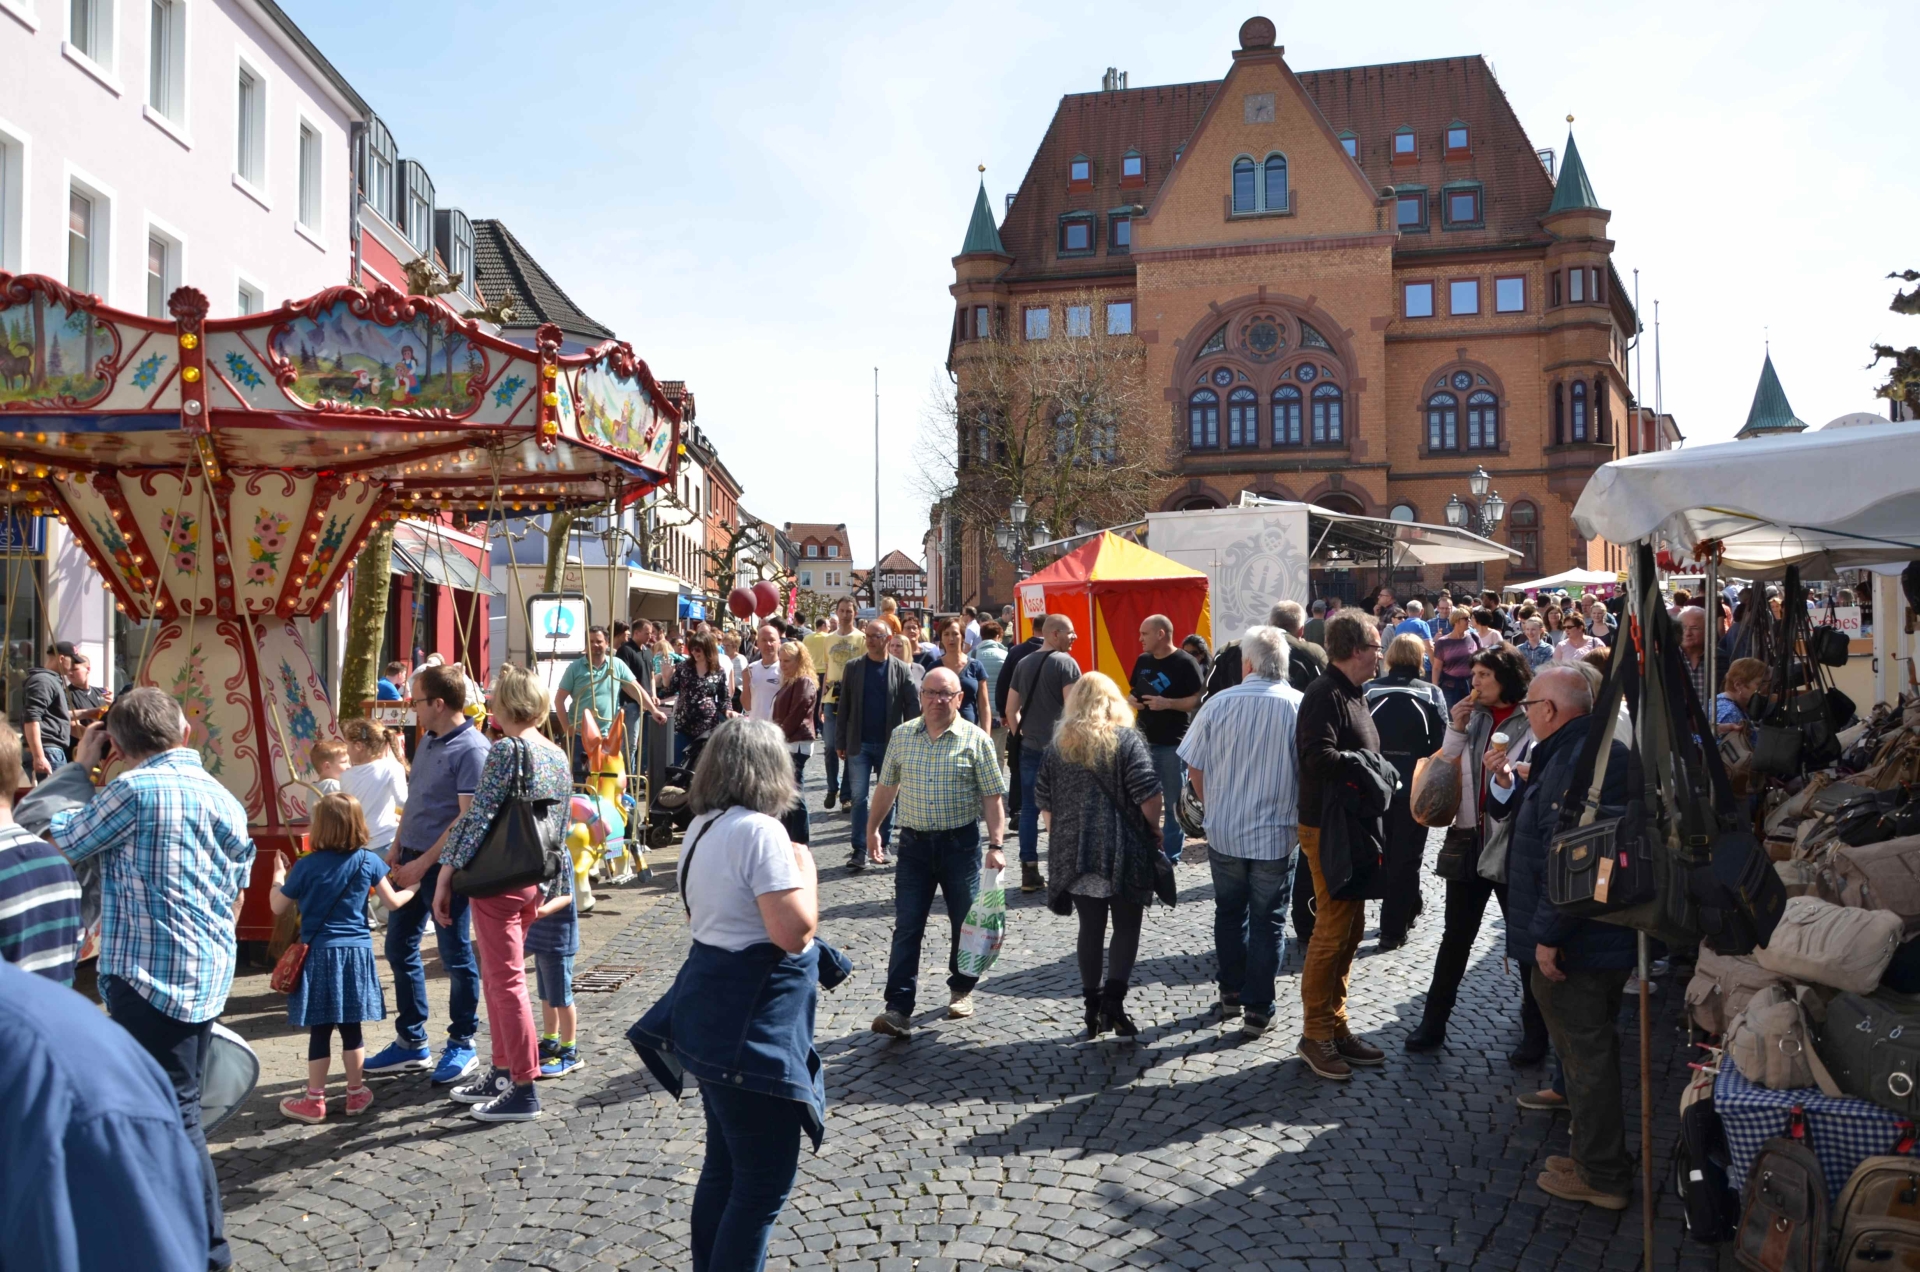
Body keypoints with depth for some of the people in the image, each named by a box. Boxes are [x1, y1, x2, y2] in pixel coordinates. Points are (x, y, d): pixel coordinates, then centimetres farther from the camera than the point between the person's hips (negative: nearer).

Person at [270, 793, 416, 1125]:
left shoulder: (306, 866, -9)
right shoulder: (369, 861, -2)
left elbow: (279, 907, 2)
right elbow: (392, 902, 5)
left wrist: (278, 877, 19)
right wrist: (413, 889, 25)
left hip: (319, 953, -2)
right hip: (357, 952, 2)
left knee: (319, 1030, 4)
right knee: (351, 1028, 12)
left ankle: (314, 1101, 11)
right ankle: (357, 1093, 20)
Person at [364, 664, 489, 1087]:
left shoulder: (471, 749, -17)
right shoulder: (428, 740, 10)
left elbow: (467, 819, -21)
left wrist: (424, 863, -19)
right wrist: (397, 846, 12)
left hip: (444, 866, -9)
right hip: (411, 861, 9)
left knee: (456, 957, 3)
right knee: (400, 948, 14)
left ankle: (462, 1044, 18)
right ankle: (412, 1042, 26)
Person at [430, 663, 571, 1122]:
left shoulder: (507, 749, -14)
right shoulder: (558, 756, 10)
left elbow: (478, 816, -18)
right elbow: (560, 827, 14)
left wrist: (446, 873, -15)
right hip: (535, 880, 8)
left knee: (506, 982, -2)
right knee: (495, 976, 20)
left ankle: (524, 1092, 3)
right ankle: (503, 1072, 29)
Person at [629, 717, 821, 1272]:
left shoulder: (703, 827, 8)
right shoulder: (759, 831, -21)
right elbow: (794, 931, -25)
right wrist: (805, 866, -10)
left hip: (714, 1014, 10)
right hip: (753, 1030, -10)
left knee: (724, 1167, 21)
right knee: (764, 1182, 2)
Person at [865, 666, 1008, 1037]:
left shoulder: (976, 740, -6)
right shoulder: (901, 735, 4)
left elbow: (992, 797, -6)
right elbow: (887, 787, 14)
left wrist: (995, 845, -13)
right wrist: (873, 829, 16)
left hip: (960, 843, -2)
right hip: (914, 842, 2)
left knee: (965, 922, 10)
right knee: (907, 926, -2)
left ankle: (961, 989, 32)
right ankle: (899, 1008, -4)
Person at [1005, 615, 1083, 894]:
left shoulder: (1023, 664, 11)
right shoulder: (1065, 663, -9)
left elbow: (1010, 709, 11)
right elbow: (1072, 706, -16)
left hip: (1030, 746, 5)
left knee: (1029, 809, 8)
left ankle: (1029, 873, 11)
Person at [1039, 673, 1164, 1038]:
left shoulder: (1058, 745, 7)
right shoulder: (1127, 740, -5)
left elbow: (1044, 801, 9)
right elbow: (1150, 796, -13)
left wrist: (1061, 840, 19)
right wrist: (1151, 832, 1)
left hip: (1073, 851, 3)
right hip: (1123, 851, -3)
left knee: (1090, 927, 11)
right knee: (1127, 925, 7)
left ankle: (1092, 1005, 15)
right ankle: (1114, 999, -5)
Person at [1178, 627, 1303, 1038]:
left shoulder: (1219, 703, -8)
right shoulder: (1299, 707, -12)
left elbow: (1194, 768, -2)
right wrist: (1305, 822, 6)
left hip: (1223, 832, 2)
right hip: (1276, 835, -2)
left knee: (1230, 912, 19)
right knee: (1267, 920, 9)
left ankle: (1231, 993, 29)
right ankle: (1257, 1009, 13)